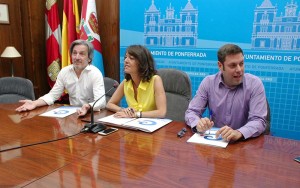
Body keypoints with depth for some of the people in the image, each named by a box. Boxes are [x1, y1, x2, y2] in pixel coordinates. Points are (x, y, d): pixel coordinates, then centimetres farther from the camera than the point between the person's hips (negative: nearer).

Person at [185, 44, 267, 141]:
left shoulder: (255, 84, -8)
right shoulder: (208, 82, -2)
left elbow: (258, 121, -15)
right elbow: (191, 112, -2)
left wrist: (239, 133, -35)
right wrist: (198, 123, -25)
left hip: (244, 142, 0)